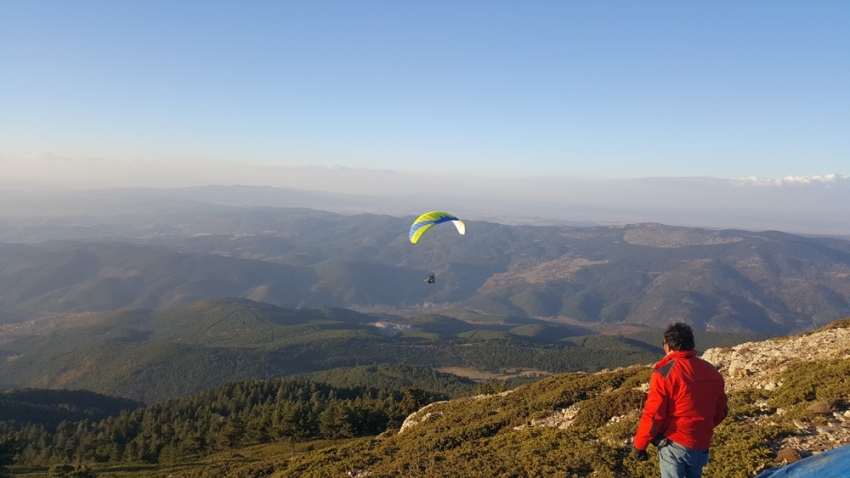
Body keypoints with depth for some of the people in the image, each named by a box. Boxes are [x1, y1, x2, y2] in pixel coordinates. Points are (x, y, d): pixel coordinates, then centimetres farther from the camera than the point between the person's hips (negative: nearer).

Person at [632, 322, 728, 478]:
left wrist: (639, 445, -4)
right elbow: (721, 411, 12)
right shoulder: (712, 372, 3)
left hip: (674, 444, -6)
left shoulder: (665, 374, -17)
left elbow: (653, 416, -16)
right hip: (701, 446, 6)